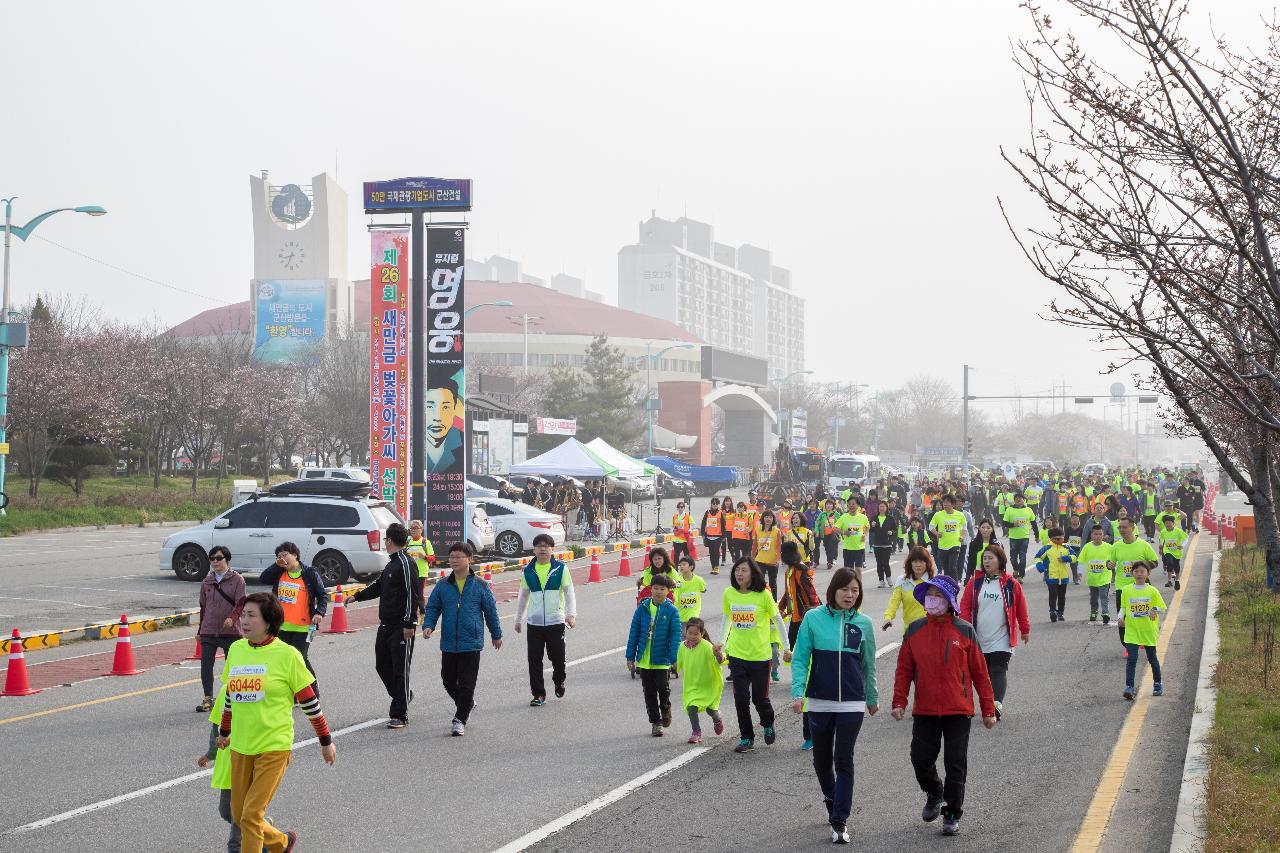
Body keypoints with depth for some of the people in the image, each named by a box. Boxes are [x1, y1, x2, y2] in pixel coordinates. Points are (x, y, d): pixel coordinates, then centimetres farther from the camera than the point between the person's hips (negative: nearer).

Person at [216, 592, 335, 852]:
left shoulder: (286, 655, -11)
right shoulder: (236, 649, 5)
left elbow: (309, 701, -4)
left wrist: (326, 741, 0)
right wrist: (224, 732, 28)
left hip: (274, 747, -6)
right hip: (240, 746, 6)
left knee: (251, 815, -12)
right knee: (239, 815, 12)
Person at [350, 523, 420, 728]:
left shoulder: (405, 563, -14)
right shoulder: (391, 563, 16)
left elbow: (412, 594, -20)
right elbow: (378, 586, 30)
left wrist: (409, 624, -22)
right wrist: (357, 596, 37)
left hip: (401, 627, -10)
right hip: (386, 625, 10)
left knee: (400, 669, -5)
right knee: (382, 664, 15)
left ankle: (399, 715, -2)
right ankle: (403, 696, 34)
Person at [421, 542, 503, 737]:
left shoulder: (479, 586, -3)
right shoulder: (443, 586, 3)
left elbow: (491, 611, 6)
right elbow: (432, 607, 7)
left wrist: (497, 635, 13)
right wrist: (428, 626, -11)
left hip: (471, 644, -3)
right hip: (448, 644, 3)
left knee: (466, 683, -5)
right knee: (448, 680, 13)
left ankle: (460, 720, 1)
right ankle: (466, 704, 38)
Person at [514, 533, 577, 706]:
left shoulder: (560, 569, 0)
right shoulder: (528, 571, 7)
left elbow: (569, 592, -3)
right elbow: (523, 596, 17)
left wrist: (571, 614, -16)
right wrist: (518, 619, 20)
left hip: (556, 622, -2)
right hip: (534, 623, 2)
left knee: (558, 657, 2)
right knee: (534, 660, 0)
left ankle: (559, 681, 33)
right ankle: (538, 694, 11)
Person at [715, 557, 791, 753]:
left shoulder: (763, 595, -11)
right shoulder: (729, 593, -1)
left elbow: (778, 620, -1)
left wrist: (787, 647, -1)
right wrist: (722, 642, 14)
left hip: (760, 655, -3)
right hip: (737, 654, 3)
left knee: (759, 698, 3)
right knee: (741, 698, 0)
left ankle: (768, 724, 34)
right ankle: (746, 738, 13)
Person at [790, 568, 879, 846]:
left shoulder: (863, 624, 1)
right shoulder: (813, 618, -4)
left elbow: (868, 665, 11)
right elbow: (800, 658, -3)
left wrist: (872, 698, 19)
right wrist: (798, 692, -14)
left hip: (852, 703, -1)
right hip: (819, 702, 1)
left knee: (844, 761, -5)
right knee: (822, 760, 13)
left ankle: (840, 822, -3)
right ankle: (832, 800, 38)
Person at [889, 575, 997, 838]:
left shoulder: (964, 631, -3)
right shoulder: (915, 630, 3)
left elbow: (979, 672, 1)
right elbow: (904, 669, 4)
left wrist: (988, 709, 1)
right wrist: (899, 702, -6)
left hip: (958, 710, -2)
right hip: (924, 710, 2)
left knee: (956, 765, 1)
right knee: (921, 759, 3)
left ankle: (952, 815, 15)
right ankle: (934, 794, 33)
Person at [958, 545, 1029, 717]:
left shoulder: (1011, 584, -1)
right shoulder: (975, 582, 5)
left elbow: (1021, 609, 8)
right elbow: (965, 606, 5)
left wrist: (1025, 630, 14)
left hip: (1001, 640, -3)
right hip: (978, 640, 3)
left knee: (999, 671, -15)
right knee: (984, 671, 8)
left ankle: (997, 703, -26)